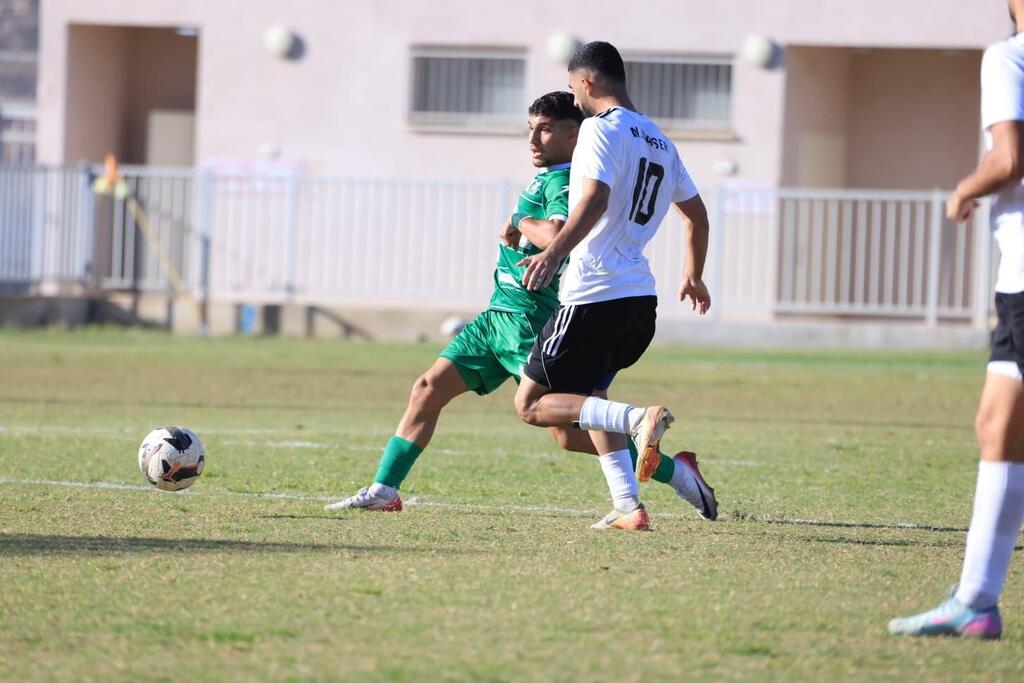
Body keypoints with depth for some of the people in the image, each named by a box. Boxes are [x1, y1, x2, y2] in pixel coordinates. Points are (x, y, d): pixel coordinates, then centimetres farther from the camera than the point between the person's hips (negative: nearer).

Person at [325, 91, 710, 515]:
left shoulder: (563, 182, -14)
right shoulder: (549, 179, 17)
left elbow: (557, 234, -32)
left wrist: (523, 223, -14)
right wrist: (516, 235, 4)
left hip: (531, 320, -10)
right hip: (499, 316, 10)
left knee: (568, 434, -11)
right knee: (429, 389, 6)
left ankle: (673, 471, -4)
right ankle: (384, 491, 8)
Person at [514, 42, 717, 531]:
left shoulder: (600, 129, -7)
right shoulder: (659, 142, 18)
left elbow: (595, 199, -24)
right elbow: (696, 215, 28)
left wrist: (553, 253, -34)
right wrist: (692, 278, 43)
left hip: (594, 296, -9)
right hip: (641, 297, 9)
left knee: (532, 405, -3)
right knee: (586, 397, 24)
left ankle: (639, 419, -24)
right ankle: (628, 507, 11)